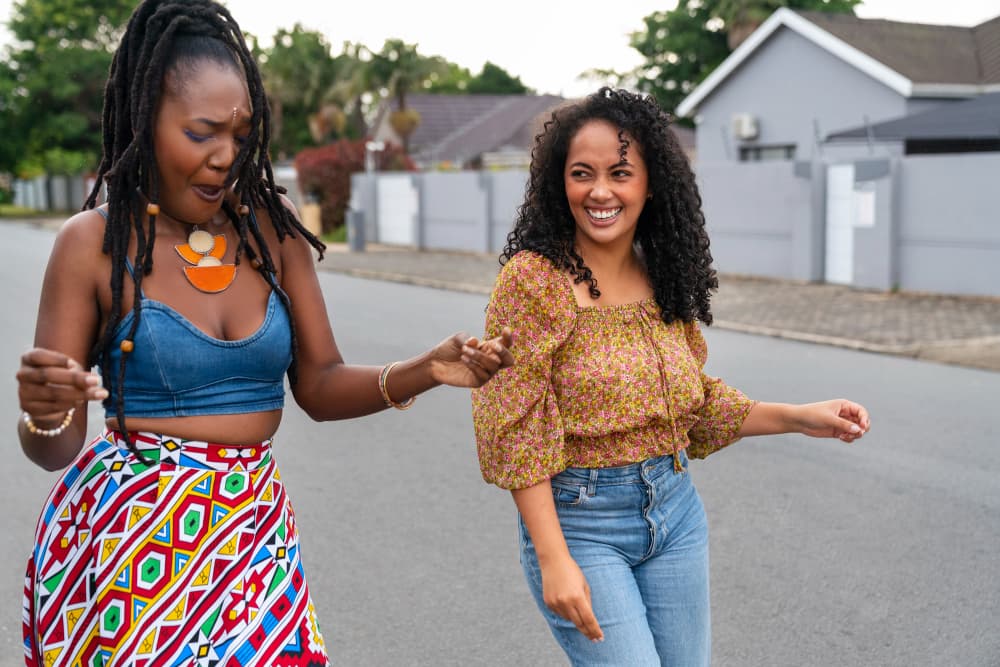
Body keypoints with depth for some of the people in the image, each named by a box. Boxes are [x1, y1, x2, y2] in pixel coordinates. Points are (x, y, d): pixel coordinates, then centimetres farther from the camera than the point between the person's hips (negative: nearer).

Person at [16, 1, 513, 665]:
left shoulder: (273, 227, 1)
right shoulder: (94, 243, -8)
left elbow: (320, 386, 3)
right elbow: (56, 448, -5)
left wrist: (424, 371, -13)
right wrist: (44, 416, -28)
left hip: (257, 529, 3)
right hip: (128, 529, -3)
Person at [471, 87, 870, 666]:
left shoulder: (664, 280, 4)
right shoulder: (534, 279, -15)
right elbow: (516, 430, -16)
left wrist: (799, 417, 6)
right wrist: (554, 560, -19)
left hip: (675, 509, 6)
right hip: (580, 519, -6)